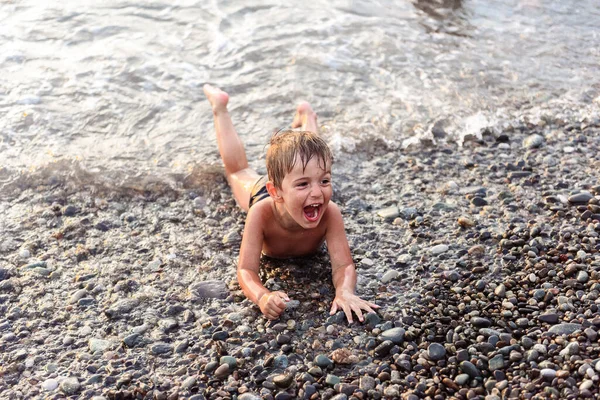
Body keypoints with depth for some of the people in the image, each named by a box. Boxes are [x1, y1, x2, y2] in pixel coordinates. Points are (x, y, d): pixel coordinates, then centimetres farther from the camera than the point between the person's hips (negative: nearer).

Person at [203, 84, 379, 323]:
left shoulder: (329, 213, -48)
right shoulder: (262, 212, -51)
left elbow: (343, 265, -45)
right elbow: (246, 270, -48)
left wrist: (345, 292, -69)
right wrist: (262, 296, -70)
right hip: (258, 192, -1)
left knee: (311, 157, 35)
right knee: (239, 171, 32)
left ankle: (306, 115, 61)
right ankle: (220, 108, 52)